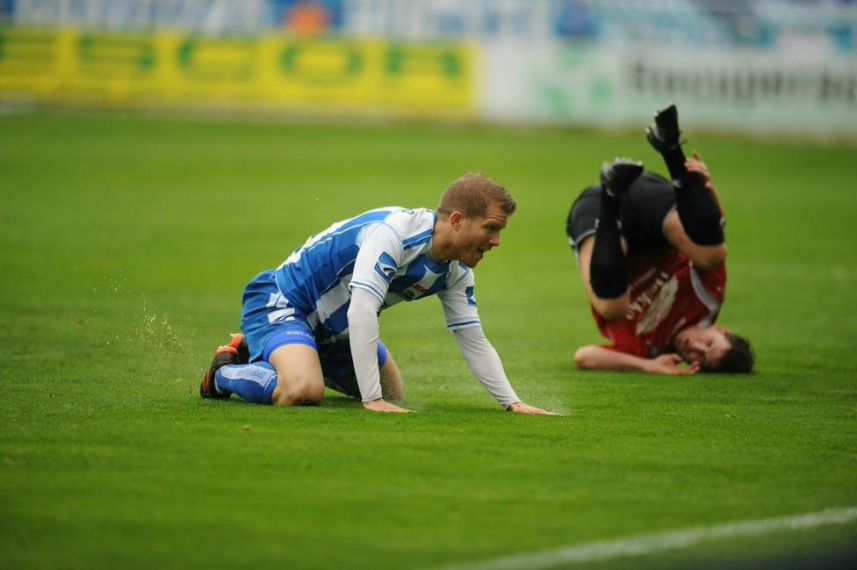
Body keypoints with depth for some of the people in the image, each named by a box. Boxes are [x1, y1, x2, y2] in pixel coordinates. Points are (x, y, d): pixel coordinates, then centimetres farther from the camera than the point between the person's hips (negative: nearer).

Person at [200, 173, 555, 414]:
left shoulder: (456, 271, -4)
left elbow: (473, 341, 5)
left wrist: (512, 402, -4)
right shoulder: (395, 231, -32)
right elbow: (361, 313, -38)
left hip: (332, 329, 10)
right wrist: (371, 400, -39)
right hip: (280, 302, -10)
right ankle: (226, 373, -3)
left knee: (393, 392, 23)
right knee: (304, 391, -36)